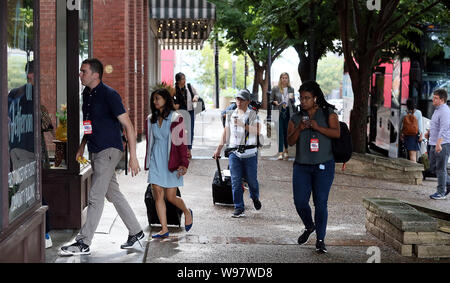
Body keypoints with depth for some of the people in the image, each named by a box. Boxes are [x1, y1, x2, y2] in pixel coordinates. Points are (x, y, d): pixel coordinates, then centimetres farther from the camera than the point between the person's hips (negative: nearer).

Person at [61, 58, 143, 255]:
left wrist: (133, 156, -18)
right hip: (96, 151, 9)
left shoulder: (109, 95, -15)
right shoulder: (87, 94, 12)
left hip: (109, 150, -9)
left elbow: (128, 126, -15)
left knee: (95, 197, -8)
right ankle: (135, 232, 24)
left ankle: (84, 243, -5)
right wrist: (82, 147, 21)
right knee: (113, 194, 14)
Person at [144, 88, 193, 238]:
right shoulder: (151, 119, 10)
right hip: (156, 160, 4)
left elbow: (181, 142, -6)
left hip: (171, 161, -4)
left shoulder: (176, 118, -5)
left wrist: (183, 164, -11)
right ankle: (164, 229, 4)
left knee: (171, 197, -2)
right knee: (158, 195, -2)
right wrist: (148, 162, 18)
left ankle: (187, 212, 28)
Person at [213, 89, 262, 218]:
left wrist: (242, 124, -22)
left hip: (250, 153, -2)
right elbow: (225, 133, 17)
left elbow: (257, 130, -14)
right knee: (235, 181, -4)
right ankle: (239, 208, 1)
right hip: (234, 152, 2)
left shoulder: (253, 114, 1)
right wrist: (218, 149, 16)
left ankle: (255, 198, 37)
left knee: (251, 179, 7)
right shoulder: (230, 115, 12)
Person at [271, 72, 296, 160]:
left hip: (288, 112, 2)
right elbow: (271, 99, 7)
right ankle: (280, 153, -10)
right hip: (279, 112, -2)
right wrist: (274, 102, -13)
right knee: (280, 132, -8)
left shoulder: (291, 89, 8)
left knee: (287, 132, 6)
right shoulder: (275, 89, 1)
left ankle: (286, 151, 24)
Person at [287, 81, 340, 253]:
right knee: (300, 201, -2)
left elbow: (337, 133, -9)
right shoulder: (296, 118, 11)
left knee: (320, 203, -4)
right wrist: (299, 129, -12)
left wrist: (318, 127, -21)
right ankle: (309, 226, 28)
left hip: (323, 165, -3)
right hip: (301, 166, 3)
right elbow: (290, 141, 4)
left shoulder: (328, 113, 3)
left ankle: (320, 240, 7)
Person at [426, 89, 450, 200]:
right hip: (434, 144, 10)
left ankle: (441, 193, 4)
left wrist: (439, 143, -36)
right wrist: (429, 132, 28)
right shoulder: (437, 110, 15)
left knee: (440, 169, -3)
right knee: (433, 167, 13)